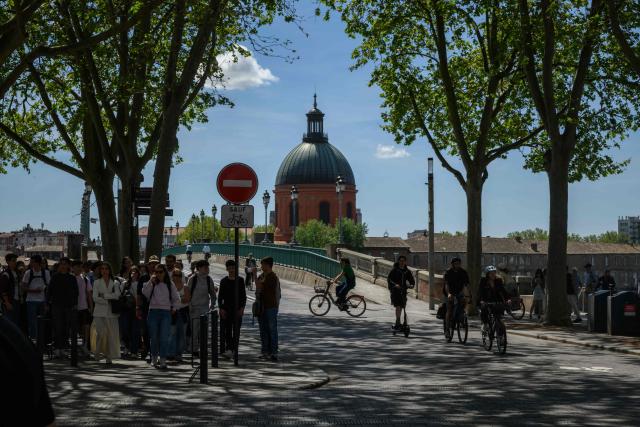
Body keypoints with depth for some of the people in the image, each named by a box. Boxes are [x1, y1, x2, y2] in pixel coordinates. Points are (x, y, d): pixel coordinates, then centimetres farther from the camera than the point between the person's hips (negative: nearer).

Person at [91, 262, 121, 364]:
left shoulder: (114, 283, 10)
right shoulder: (97, 282, 9)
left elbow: (117, 295, -6)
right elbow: (95, 298, -2)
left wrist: (104, 295, -8)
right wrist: (108, 301, -7)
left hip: (111, 312, 1)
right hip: (100, 312, -1)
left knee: (112, 335, -4)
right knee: (101, 334, -12)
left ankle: (109, 357, 2)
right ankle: (97, 353, 9)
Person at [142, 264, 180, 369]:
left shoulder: (170, 284, 10)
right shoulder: (152, 284, 7)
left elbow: (176, 299, 18)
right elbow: (144, 292, -12)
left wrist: (173, 308, 9)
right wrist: (151, 281, -15)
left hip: (166, 312, -1)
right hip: (153, 312, 1)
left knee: (164, 338, -9)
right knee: (154, 337, 7)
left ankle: (163, 360, -9)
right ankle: (154, 358, 20)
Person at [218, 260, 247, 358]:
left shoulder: (240, 280, 4)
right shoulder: (224, 281, 3)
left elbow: (243, 295, 6)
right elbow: (220, 296, 5)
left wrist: (242, 308, -4)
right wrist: (221, 308, -5)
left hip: (237, 309, 1)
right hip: (226, 308, -1)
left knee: (236, 330, 1)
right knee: (227, 330, -6)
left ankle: (232, 348, 8)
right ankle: (229, 348, -6)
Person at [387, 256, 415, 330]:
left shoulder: (407, 271, 8)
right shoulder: (395, 270, -4)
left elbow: (412, 281, 11)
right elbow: (389, 279, -12)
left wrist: (411, 285, -12)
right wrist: (395, 284, -29)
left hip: (403, 291, 5)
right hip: (395, 290, -5)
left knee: (401, 307, 8)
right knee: (398, 306, -18)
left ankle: (397, 323, 23)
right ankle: (398, 323, -21)